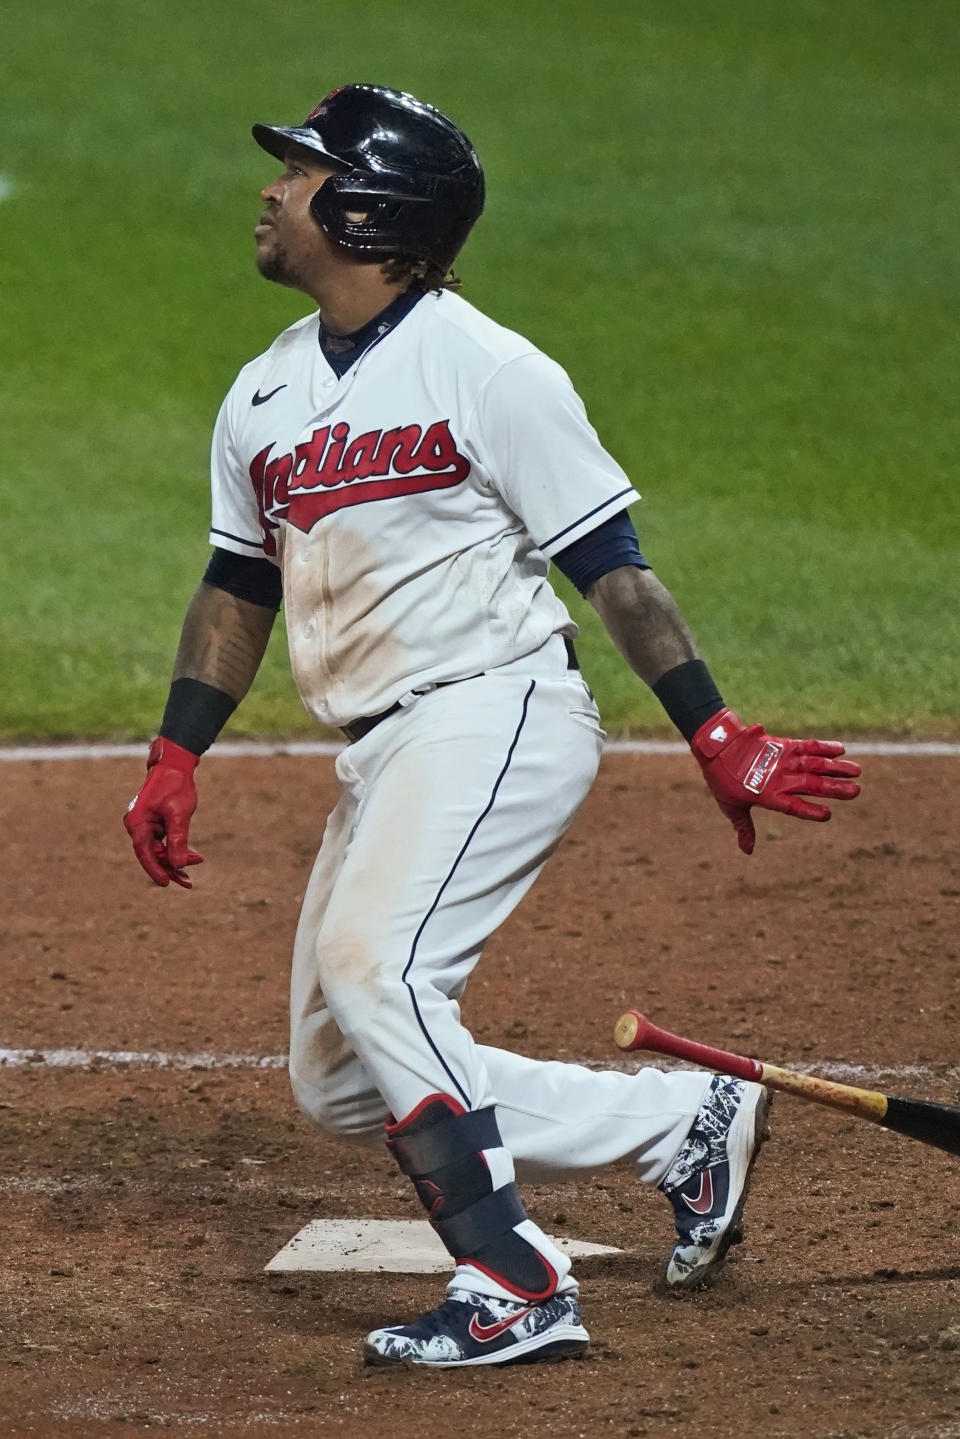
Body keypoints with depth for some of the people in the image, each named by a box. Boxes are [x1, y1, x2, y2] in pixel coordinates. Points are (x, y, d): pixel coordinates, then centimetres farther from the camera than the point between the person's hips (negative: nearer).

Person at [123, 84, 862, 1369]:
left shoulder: (488, 371, -9)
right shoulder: (262, 398, 13)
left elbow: (610, 563, -9)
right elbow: (239, 588, 22)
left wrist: (716, 735, -13)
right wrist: (175, 760, 13)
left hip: (501, 718, -8)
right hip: (382, 756, 8)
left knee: (372, 960, -28)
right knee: (341, 1085, 5)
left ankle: (517, 1288, -23)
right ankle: (689, 1126, 15)